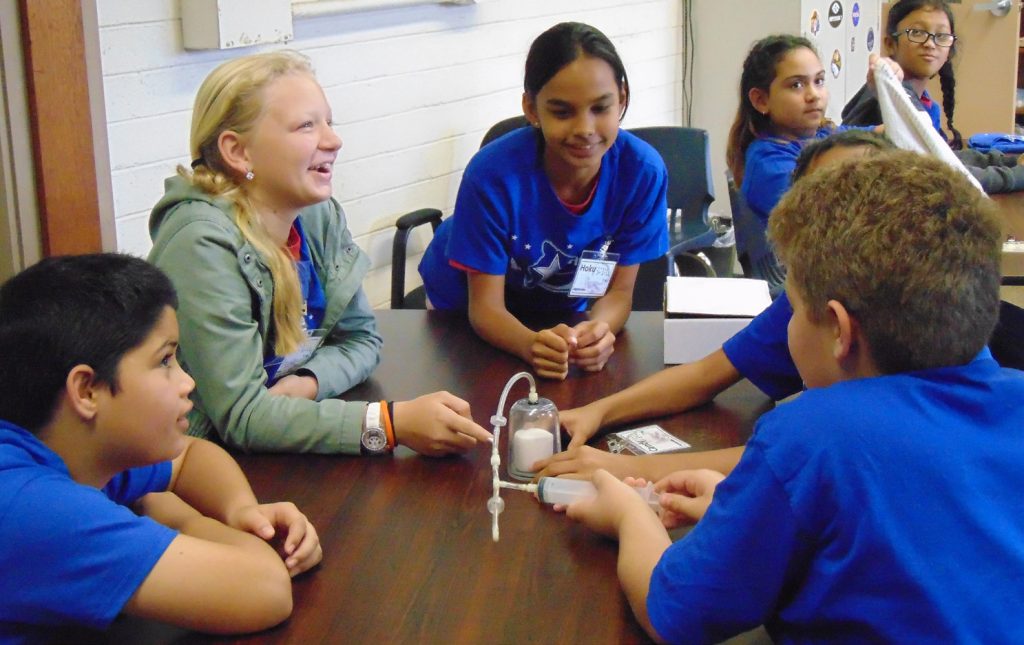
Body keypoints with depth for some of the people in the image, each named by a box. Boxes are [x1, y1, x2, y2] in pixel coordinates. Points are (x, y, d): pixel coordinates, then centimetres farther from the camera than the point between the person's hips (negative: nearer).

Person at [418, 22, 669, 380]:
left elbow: (619, 291, -17)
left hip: (562, 313, 2)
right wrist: (532, 345, -47)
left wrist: (598, 330, -40)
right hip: (468, 315, -2)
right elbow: (486, 306, -25)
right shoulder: (493, 174, -32)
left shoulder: (642, 170, -25)